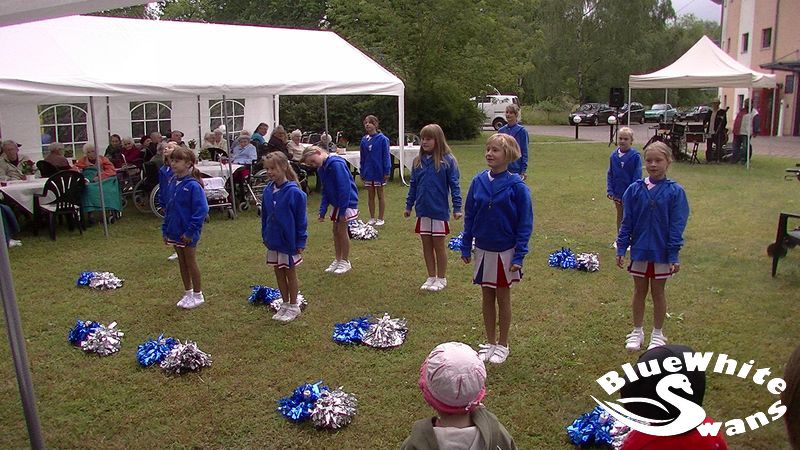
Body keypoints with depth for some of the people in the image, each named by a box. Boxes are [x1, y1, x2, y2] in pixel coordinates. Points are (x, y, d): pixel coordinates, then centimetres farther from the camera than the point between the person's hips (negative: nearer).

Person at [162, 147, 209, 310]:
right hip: (175, 231, 7)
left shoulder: (193, 185, -20)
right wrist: (166, 229, 11)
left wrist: (190, 231, -22)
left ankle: (198, 295, 20)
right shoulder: (173, 183, 4)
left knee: (191, 262, 5)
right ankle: (188, 293, 30)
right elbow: (168, 208, 13)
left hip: (188, 232, -7)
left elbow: (201, 210, -22)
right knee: (182, 262, 16)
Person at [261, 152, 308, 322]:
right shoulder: (268, 190, -2)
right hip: (273, 240, 6)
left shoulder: (294, 192, -19)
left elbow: (301, 219, -14)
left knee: (290, 273, 9)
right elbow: (265, 215, 9)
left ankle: (294, 306, 25)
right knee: (278, 273, 16)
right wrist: (264, 236, 11)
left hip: (289, 240, -6)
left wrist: (301, 242, -12)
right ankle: (285, 304, 31)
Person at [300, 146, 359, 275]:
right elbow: (325, 191, 10)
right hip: (336, 203, 8)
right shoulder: (321, 169, 5)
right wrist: (322, 211, 2)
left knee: (342, 230, -1)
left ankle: (345, 261, 14)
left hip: (347, 202, -8)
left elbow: (344, 187, -25)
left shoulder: (336, 164, -24)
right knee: (336, 231, 12)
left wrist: (342, 210, -22)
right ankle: (338, 260, 25)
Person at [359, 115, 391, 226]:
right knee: (371, 196, 12)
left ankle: (380, 219, 17)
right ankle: (372, 218, 21)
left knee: (380, 195, 8)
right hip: (368, 172, 4)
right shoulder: (364, 140, 3)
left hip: (379, 171, -4)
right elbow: (362, 157, 9)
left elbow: (386, 156, -11)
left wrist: (387, 171, -14)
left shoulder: (382, 139, -11)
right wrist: (362, 172, 8)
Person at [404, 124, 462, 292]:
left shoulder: (447, 160, -9)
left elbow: (454, 185, -8)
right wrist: (409, 206, 13)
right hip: (422, 210, 5)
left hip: (439, 210, -4)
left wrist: (457, 208, -12)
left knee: (439, 245, 6)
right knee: (426, 245, 12)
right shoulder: (418, 161, 4)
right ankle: (431, 277, 25)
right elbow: (413, 185, 12)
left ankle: (441, 278, 21)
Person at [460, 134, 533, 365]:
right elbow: (469, 215, 5)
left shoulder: (516, 186, -14)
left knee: (503, 297, 9)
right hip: (482, 249, 4)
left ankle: (503, 344, 25)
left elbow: (525, 223, -11)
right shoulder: (478, 181, -3)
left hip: (505, 251, -3)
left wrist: (519, 256, -14)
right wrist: (466, 247, 5)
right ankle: (490, 342, 28)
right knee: (487, 297, 13)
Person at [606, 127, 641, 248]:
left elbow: (637, 176, -12)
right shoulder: (614, 155, -2)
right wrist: (610, 190, -4)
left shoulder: (635, 156, -14)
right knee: (619, 215, 18)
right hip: (617, 193, 4)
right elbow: (610, 174, 3)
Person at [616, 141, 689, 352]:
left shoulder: (675, 192, -10)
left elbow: (677, 225, -8)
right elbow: (627, 222, 0)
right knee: (639, 291, 14)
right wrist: (621, 249, -2)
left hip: (662, 253, -2)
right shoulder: (635, 190, -5)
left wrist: (674, 255, -11)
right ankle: (637, 331, 29)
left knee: (658, 292, 12)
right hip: (639, 251, 2)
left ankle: (657, 333, 28)